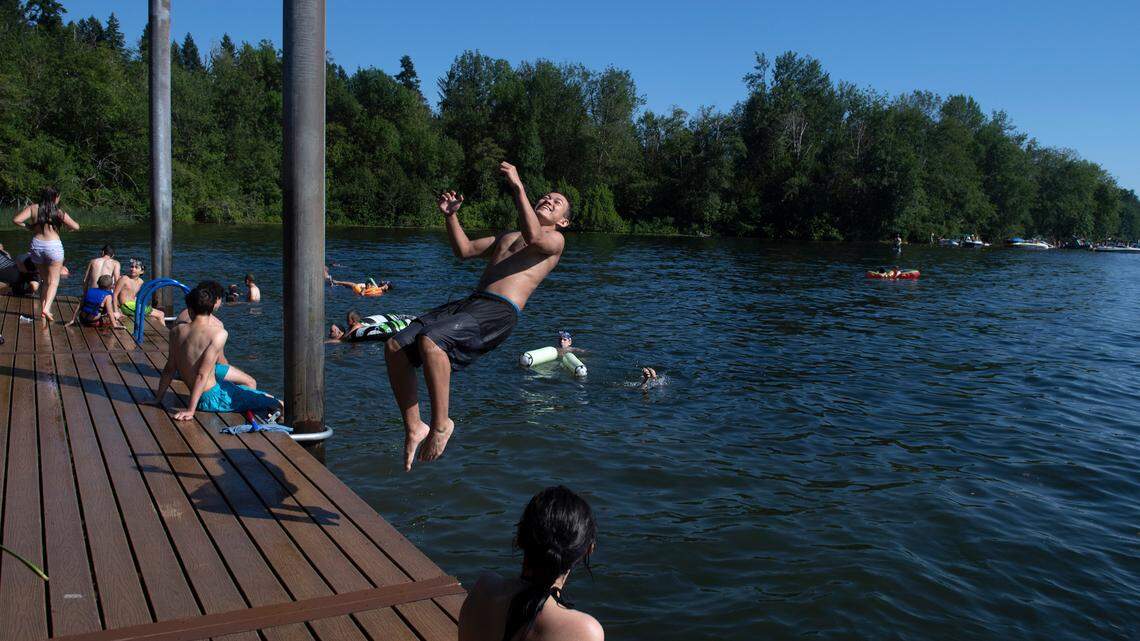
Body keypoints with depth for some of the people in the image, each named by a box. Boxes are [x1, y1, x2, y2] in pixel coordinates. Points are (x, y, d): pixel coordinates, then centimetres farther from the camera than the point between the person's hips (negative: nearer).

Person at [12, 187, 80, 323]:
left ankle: (43, 307, 12)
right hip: (53, 246, -4)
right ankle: (46, 308, -19)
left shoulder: (33, 208, 1)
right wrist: (68, 226, 10)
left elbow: (16, 220, -8)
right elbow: (76, 226, -12)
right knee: (53, 281, 1)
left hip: (36, 245, 4)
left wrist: (28, 226, 9)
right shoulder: (58, 212, -7)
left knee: (45, 280, 18)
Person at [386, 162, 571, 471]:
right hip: (468, 303, 8)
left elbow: (533, 237, -13)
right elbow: (464, 250, 32)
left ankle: (441, 423, -18)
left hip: (499, 311, -8)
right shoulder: (507, 237, 37)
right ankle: (414, 428, -5)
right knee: (395, 347, -10)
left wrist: (518, 186, -13)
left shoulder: (555, 240, 12)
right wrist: (451, 216, 19)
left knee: (430, 341, -33)